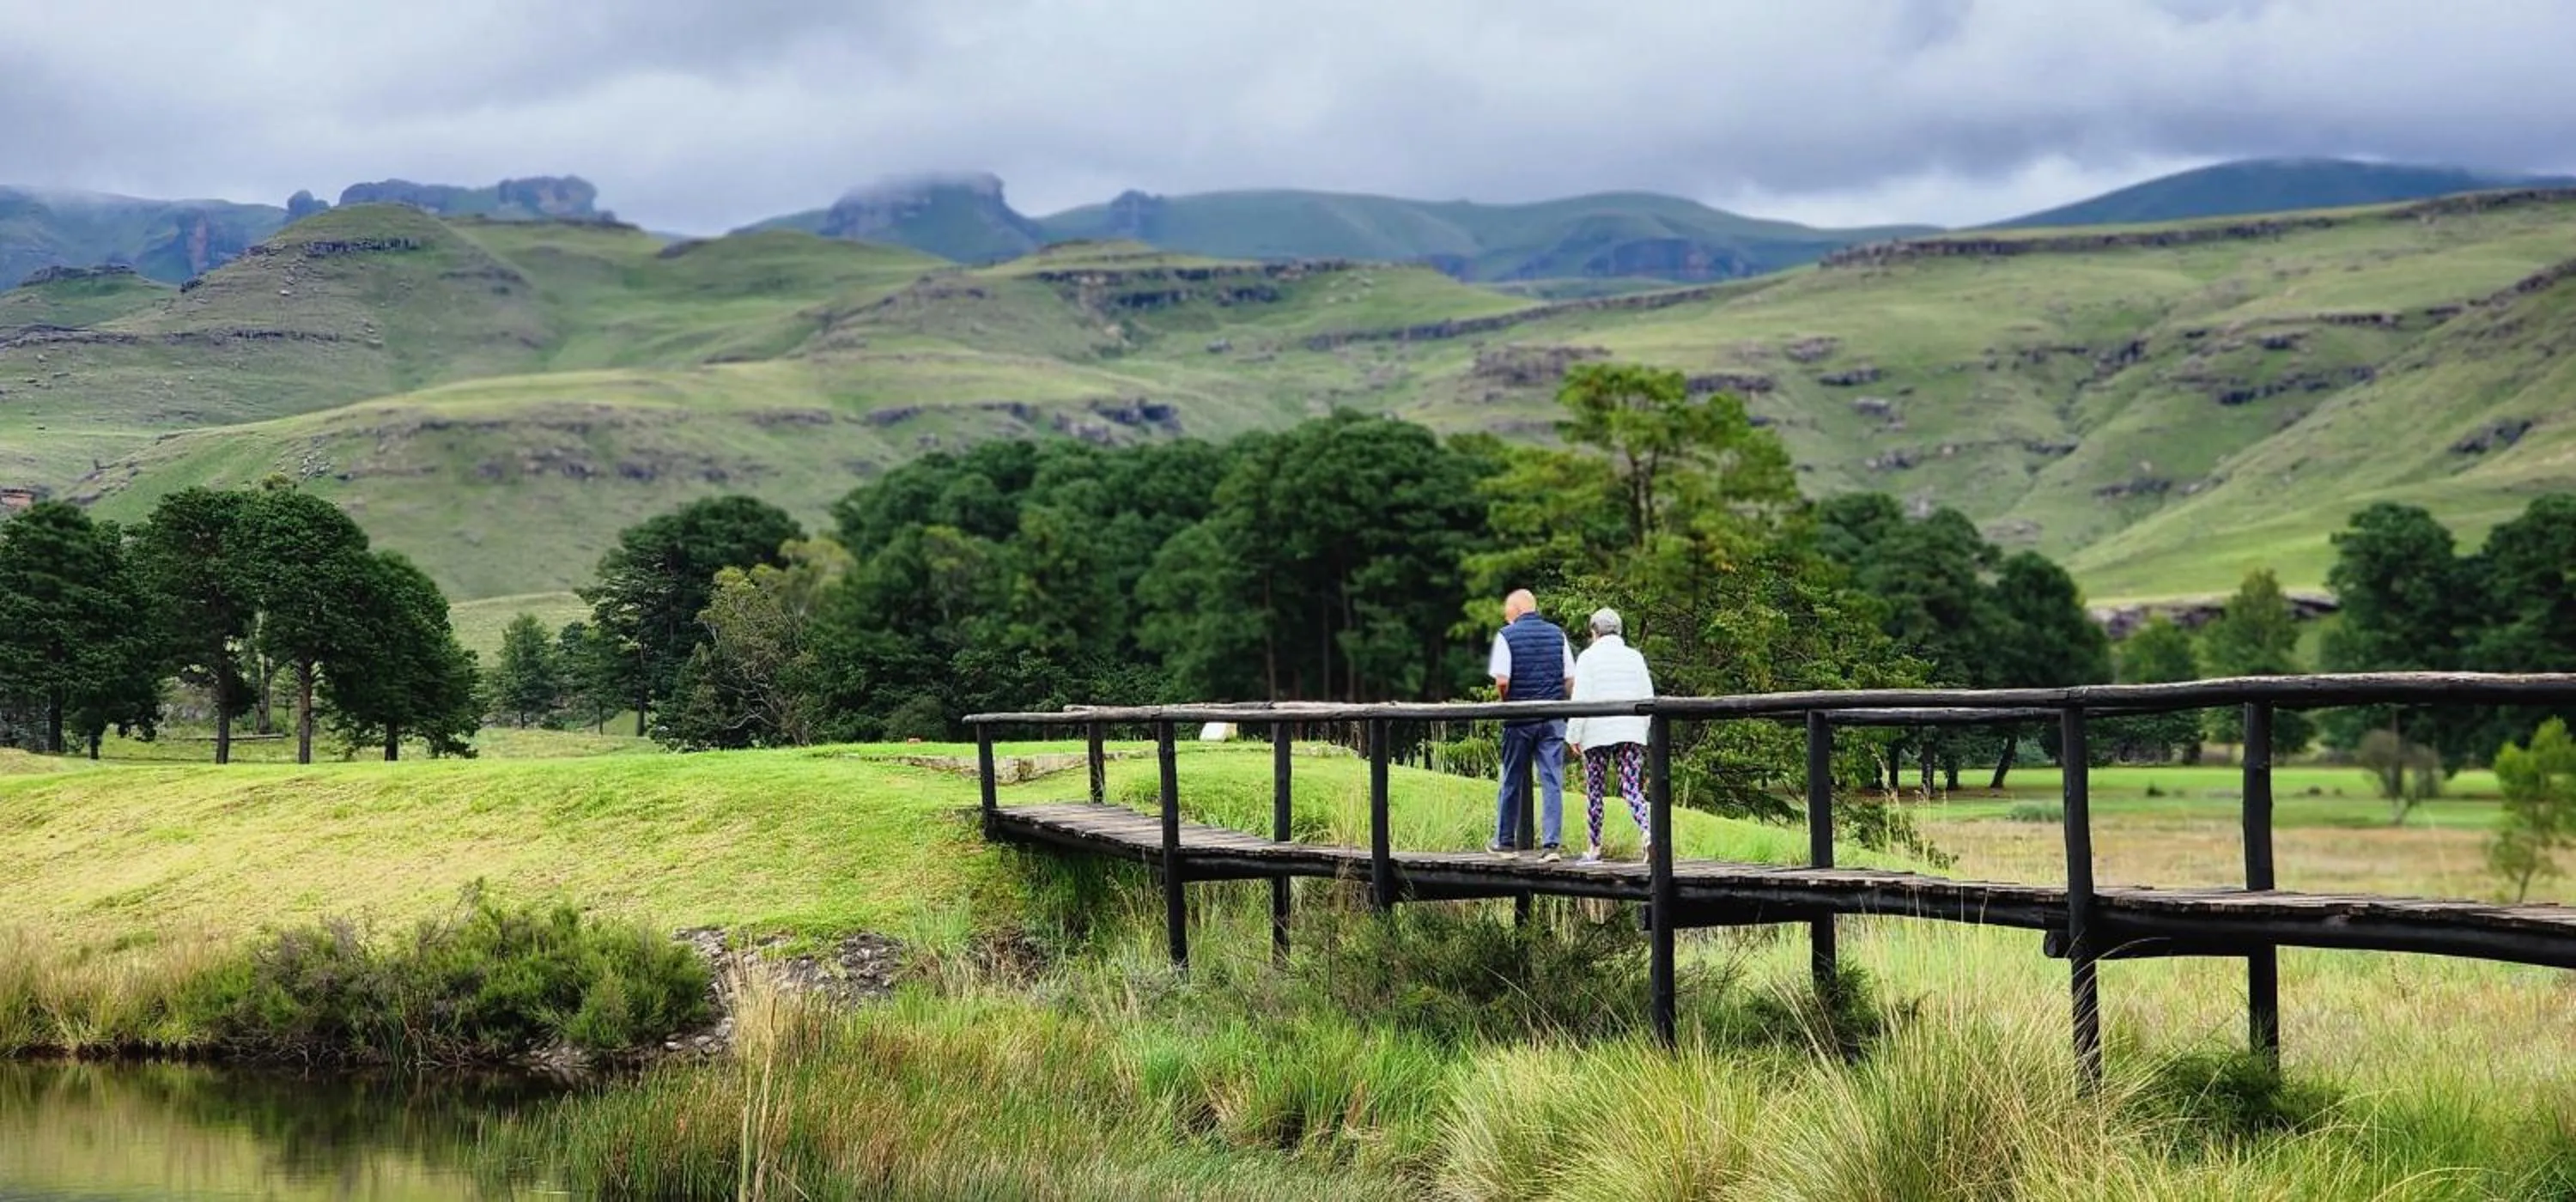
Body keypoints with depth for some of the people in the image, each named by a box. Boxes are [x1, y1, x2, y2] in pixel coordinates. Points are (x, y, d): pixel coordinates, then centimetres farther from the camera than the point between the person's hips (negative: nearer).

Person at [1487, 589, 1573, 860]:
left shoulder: (1507, 636, -6)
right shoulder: (1557, 634, 5)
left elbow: (1502, 681, -13)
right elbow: (1571, 679, 3)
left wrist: (1506, 699, 6)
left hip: (1519, 719, -2)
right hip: (1553, 720, 2)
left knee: (1512, 782, 10)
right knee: (1552, 782, 1)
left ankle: (1505, 842, 19)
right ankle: (1552, 844, -6)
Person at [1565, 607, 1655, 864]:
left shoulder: (1588, 657, -2)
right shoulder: (1635, 657, 10)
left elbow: (1581, 699, -8)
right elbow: (1647, 697, 10)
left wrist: (1573, 736, -4)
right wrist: (1644, 732, 18)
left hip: (1597, 735, -3)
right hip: (1632, 733, 3)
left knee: (1594, 791, 7)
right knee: (1632, 789, -2)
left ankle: (1594, 849, 9)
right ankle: (1648, 831, -27)